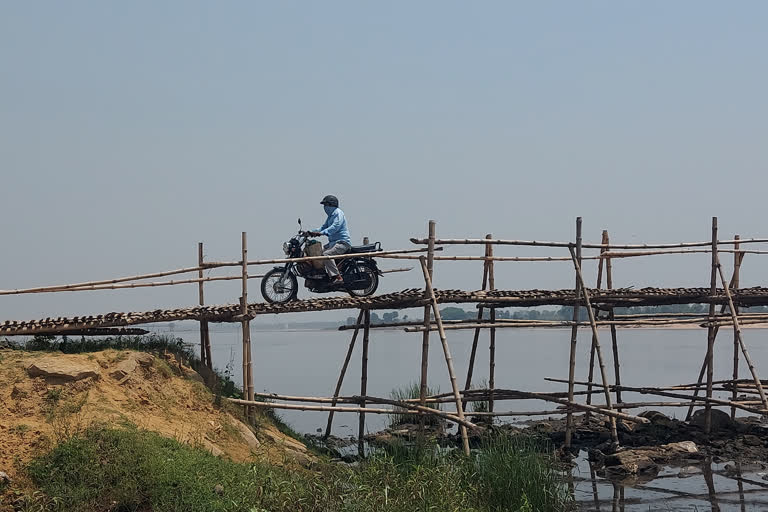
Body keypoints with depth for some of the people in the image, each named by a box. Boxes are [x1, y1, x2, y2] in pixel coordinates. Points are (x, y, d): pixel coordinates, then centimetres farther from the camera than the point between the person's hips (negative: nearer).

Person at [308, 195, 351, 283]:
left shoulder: (338, 213, -9)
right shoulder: (330, 215, 23)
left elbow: (335, 226, -24)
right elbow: (325, 227, 30)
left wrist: (322, 233, -35)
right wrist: (313, 232, 13)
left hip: (342, 242, -11)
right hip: (333, 242, 11)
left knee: (327, 254, -30)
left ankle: (337, 277, -35)